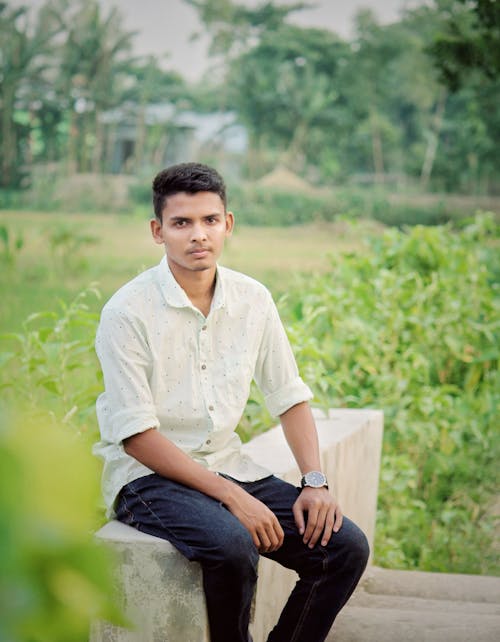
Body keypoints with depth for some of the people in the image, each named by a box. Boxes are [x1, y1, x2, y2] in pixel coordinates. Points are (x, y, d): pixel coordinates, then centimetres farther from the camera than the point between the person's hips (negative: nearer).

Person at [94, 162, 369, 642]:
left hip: (226, 465, 6)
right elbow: (136, 435, -17)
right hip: (147, 473, -6)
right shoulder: (127, 312, -14)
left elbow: (289, 397, 11)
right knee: (231, 543, -34)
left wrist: (314, 481, -4)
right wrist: (231, 496, -21)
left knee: (346, 545, -10)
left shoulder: (252, 300, 2)